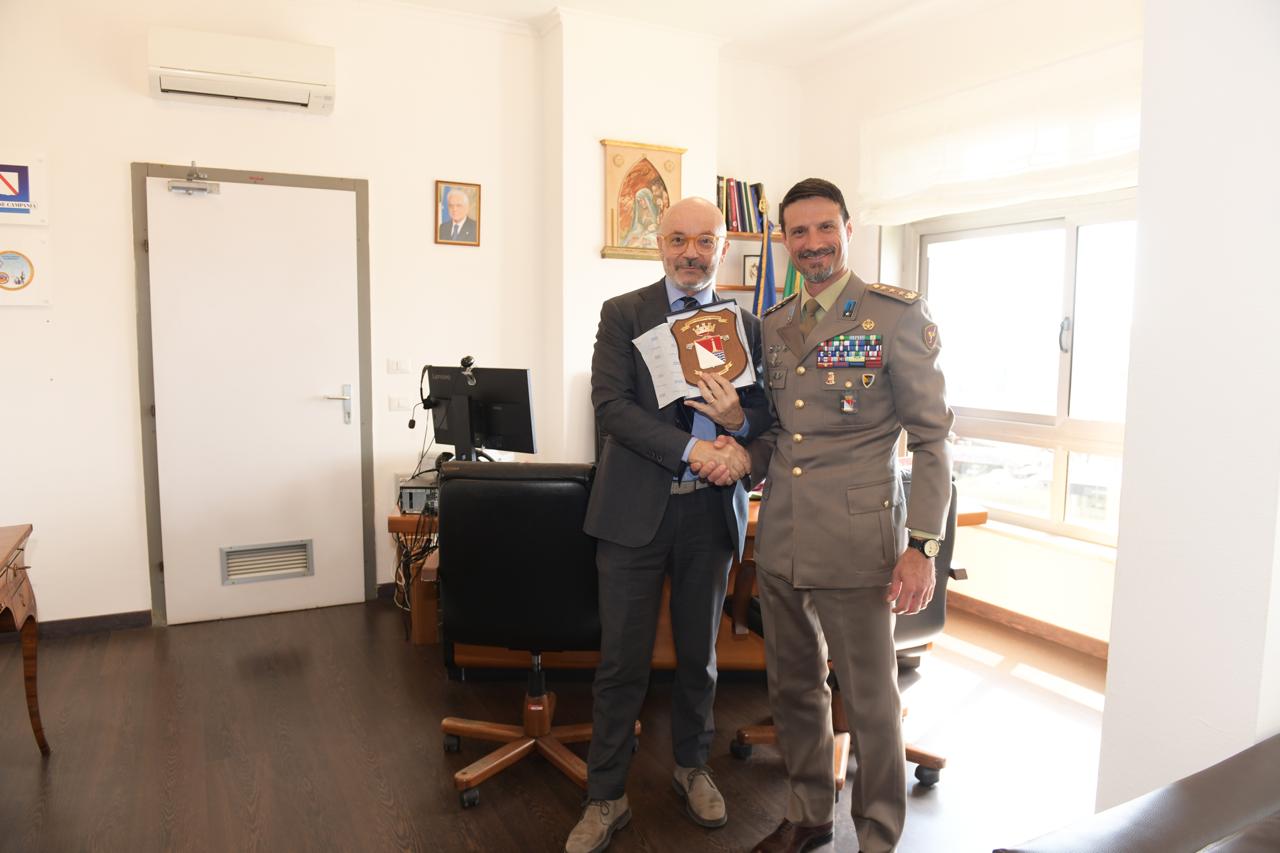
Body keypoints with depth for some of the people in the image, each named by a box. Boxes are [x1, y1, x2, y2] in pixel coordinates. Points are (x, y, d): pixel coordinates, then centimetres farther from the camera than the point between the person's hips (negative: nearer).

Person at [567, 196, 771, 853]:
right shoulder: (622, 314, 0)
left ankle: (692, 768, 39)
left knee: (699, 653, 17)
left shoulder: (746, 326, 8)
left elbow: (766, 415, 10)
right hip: (636, 510, -2)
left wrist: (739, 422, -14)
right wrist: (693, 449, -21)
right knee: (622, 661, 5)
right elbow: (609, 403, -12)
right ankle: (606, 798, 22)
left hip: (711, 512, 3)